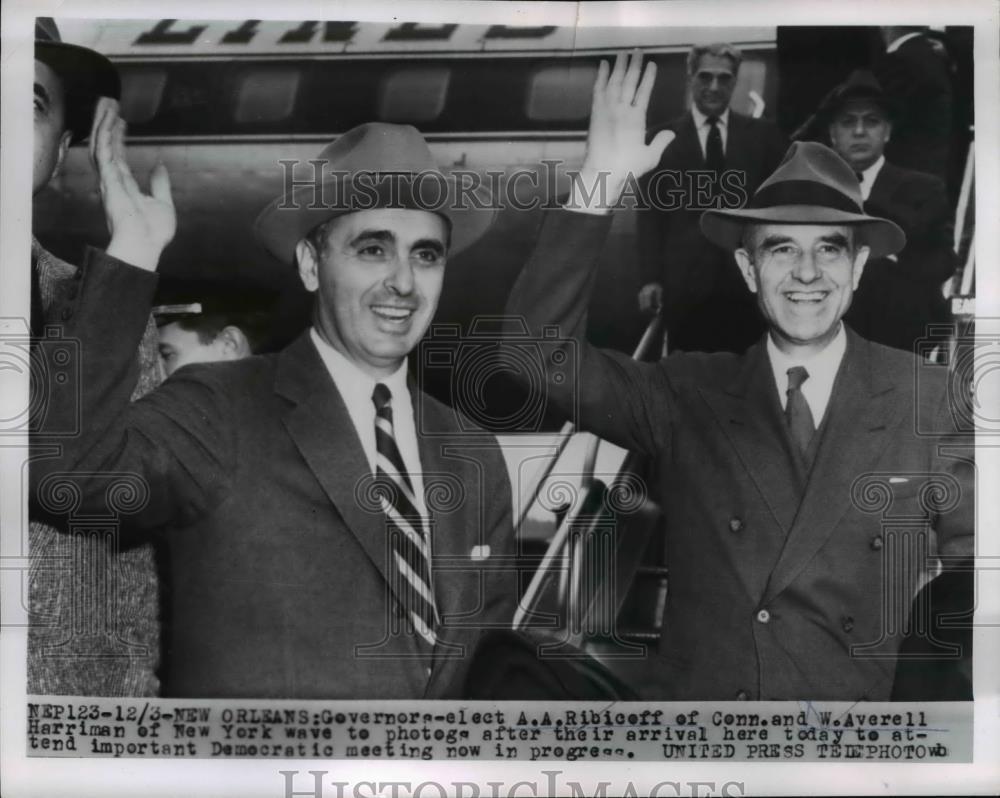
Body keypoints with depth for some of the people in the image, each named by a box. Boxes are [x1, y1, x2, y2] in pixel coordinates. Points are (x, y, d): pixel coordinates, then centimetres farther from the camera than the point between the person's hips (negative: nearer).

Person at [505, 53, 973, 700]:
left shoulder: (932, 401, -1)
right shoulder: (690, 396, 1)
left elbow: (972, 566, 8)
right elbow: (538, 349, -10)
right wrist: (598, 186, -18)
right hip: (692, 696, 2)